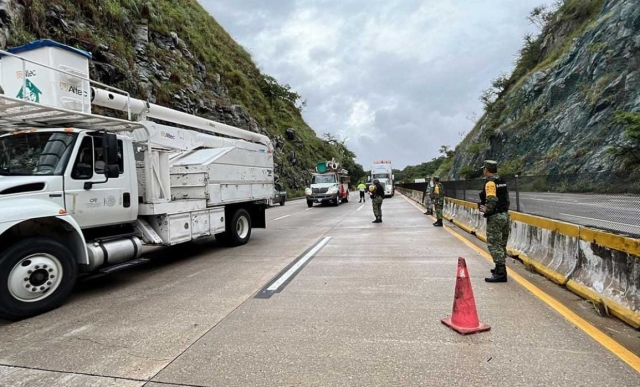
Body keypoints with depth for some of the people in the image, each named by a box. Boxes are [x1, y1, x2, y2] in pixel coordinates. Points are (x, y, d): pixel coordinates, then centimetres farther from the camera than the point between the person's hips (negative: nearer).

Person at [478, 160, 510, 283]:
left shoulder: (490, 182, -15)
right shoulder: (502, 181, 12)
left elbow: (492, 201, -26)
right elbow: (506, 198, 16)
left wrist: (486, 210, -11)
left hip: (495, 217, -9)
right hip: (504, 215, 9)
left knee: (494, 245, -6)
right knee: (501, 244, 18)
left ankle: (501, 273, -6)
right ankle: (500, 268, 28)